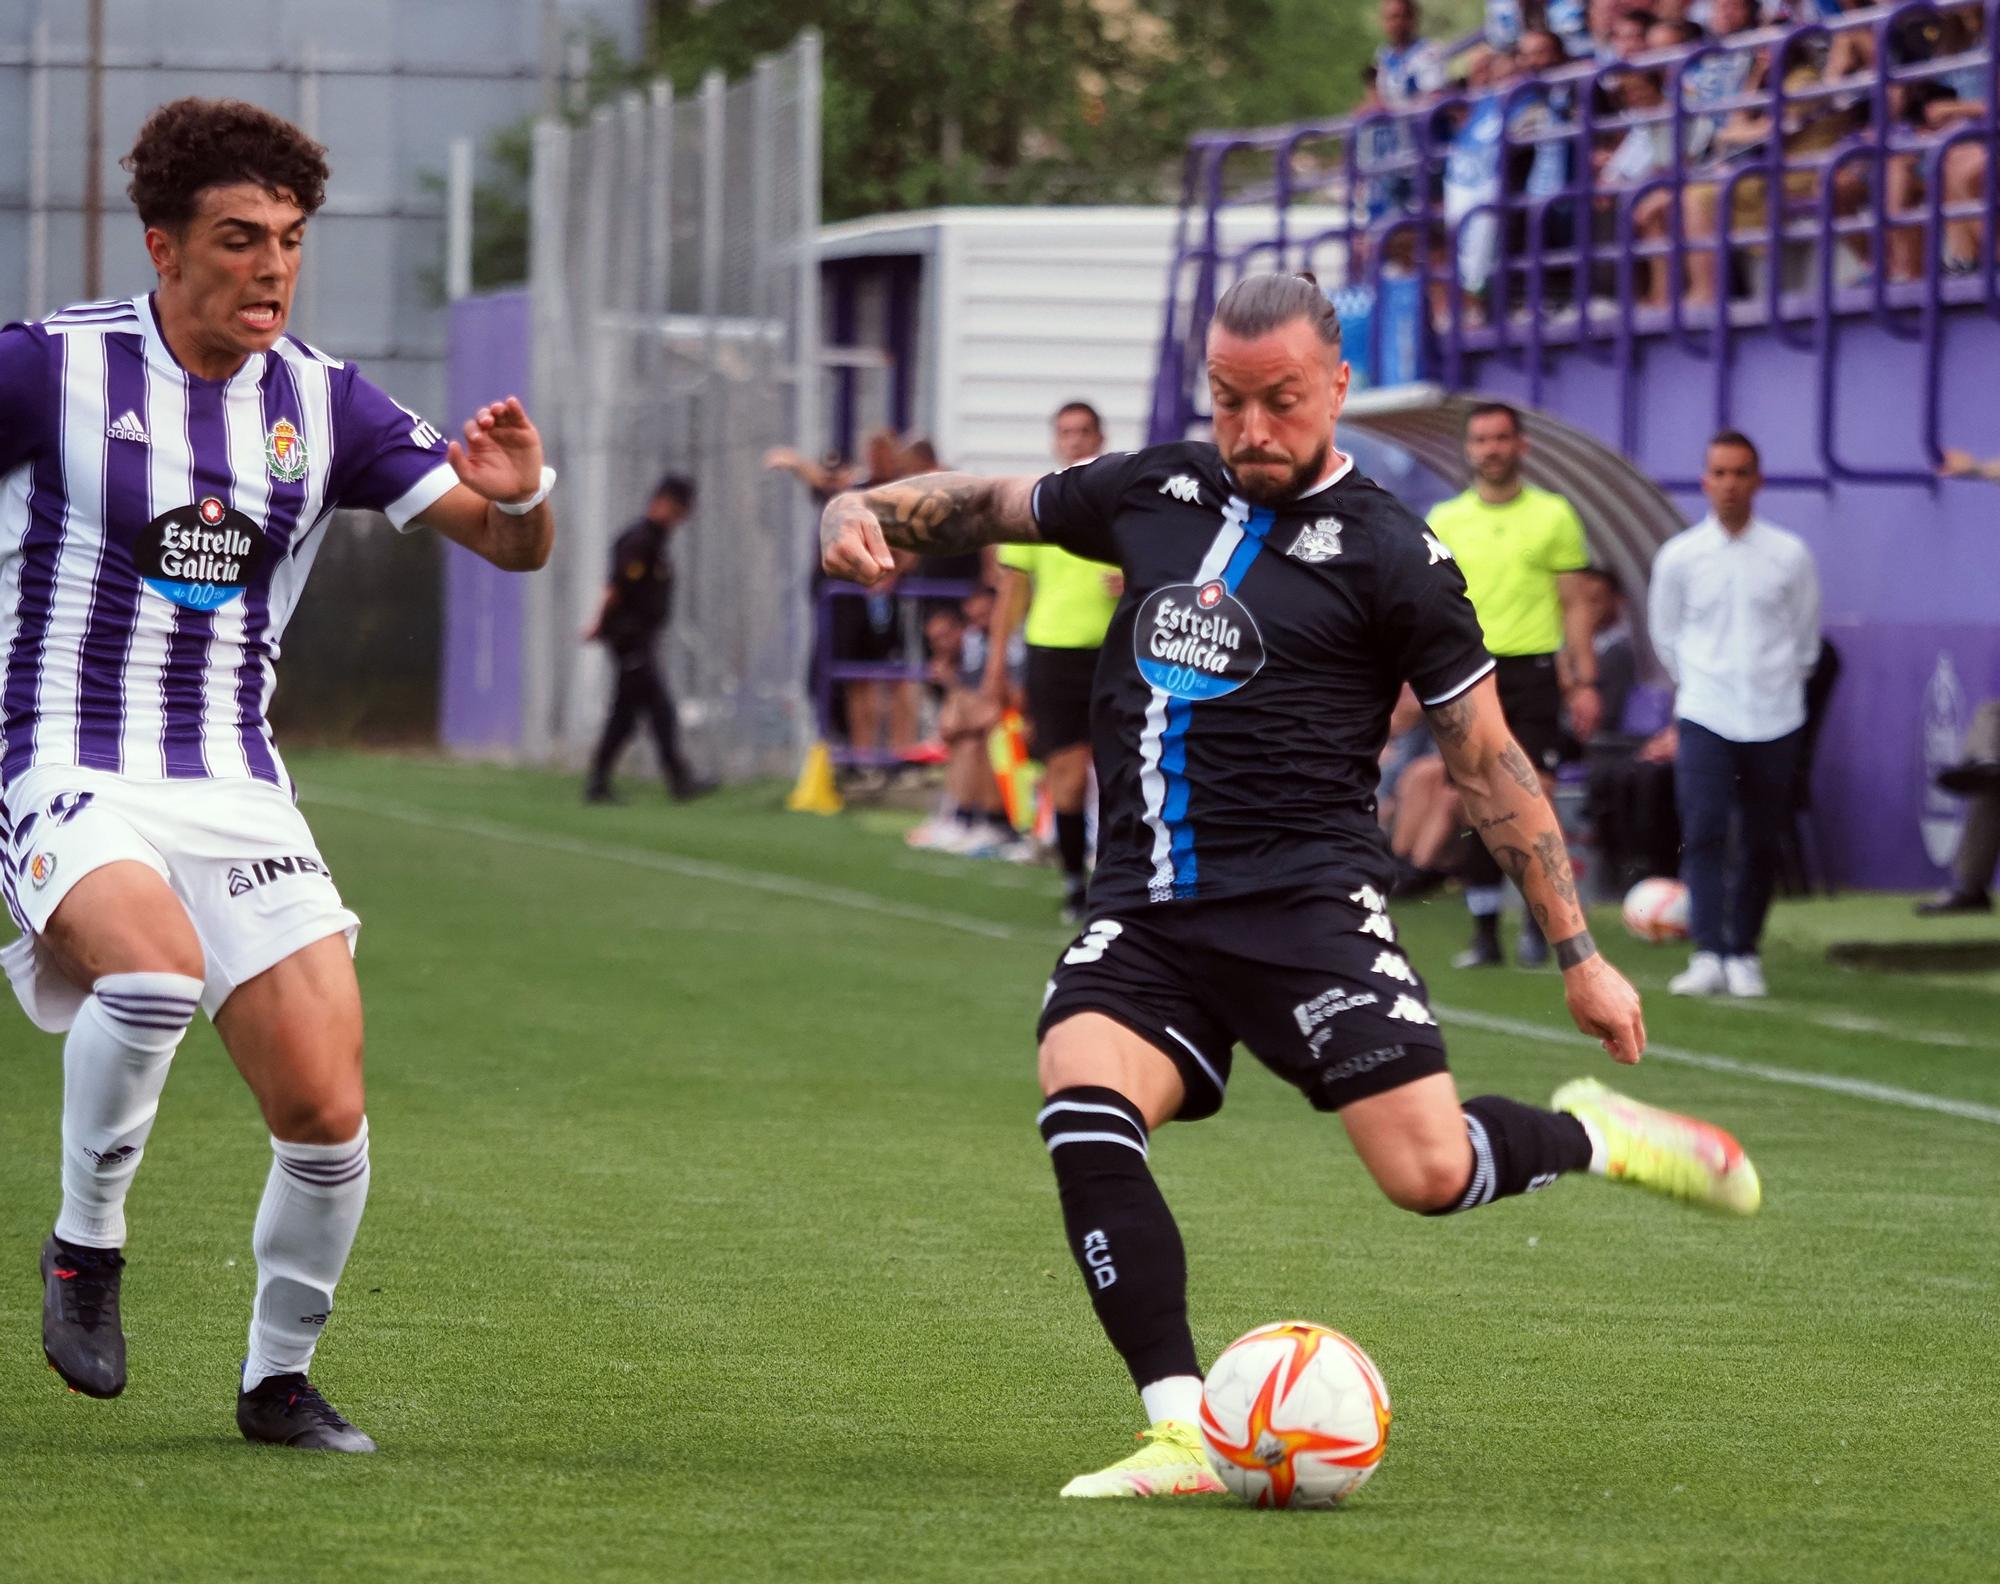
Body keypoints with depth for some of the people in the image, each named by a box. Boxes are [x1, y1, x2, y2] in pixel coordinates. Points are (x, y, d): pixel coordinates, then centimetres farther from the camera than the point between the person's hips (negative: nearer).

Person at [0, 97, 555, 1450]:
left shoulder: (323, 401, 5)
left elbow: (511, 546, 6)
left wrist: (518, 493, -16)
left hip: (234, 785, 4)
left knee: (327, 1120, -6)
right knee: (157, 969, -36)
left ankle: (280, 1376, 17)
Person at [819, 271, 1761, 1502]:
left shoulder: (1388, 555, -2)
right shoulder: (1151, 492, 11)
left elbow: (1489, 762, 2)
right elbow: (989, 504, 27)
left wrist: (1580, 952, 1)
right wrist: (865, 510, 5)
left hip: (1306, 905, -4)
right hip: (1143, 914, 4)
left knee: (1431, 1173, -18)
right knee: (1082, 1113, -25)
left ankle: (1595, 1136, 17)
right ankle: (1184, 1436, -25)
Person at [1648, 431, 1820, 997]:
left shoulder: (1790, 555, 2)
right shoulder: (1679, 556, 2)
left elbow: (1805, 638, 13)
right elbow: (1665, 636, 15)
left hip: (1774, 719, 1)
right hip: (1704, 717, -1)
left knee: (1763, 842, 2)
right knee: (1703, 833, -15)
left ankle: (1744, 955, 12)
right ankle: (1708, 956, -18)